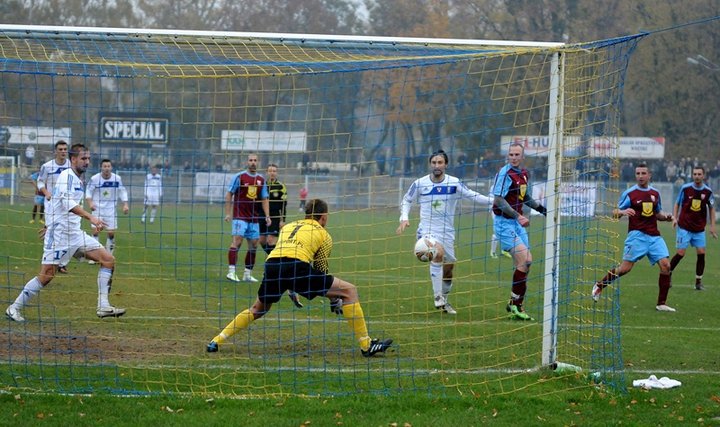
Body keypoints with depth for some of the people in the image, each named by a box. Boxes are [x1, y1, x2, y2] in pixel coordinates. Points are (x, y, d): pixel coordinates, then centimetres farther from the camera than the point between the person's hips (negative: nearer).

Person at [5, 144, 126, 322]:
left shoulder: (78, 181, 16)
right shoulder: (66, 176, -12)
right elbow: (67, 202, -27)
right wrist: (90, 217, -37)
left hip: (75, 233, 9)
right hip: (59, 233, -9)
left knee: (108, 259, -2)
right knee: (47, 275, -10)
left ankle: (103, 307, -3)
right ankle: (14, 308, 4)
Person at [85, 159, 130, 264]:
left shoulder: (117, 179, -5)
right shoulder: (94, 179, -10)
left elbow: (122, 192, 6)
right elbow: (89, 192, -3)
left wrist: (125, 204, -5)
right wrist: (90, 203, -19)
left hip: (111, 209, 2)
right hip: (97, 208, -2)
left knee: (111, 233, 1)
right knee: (96, 231, -10)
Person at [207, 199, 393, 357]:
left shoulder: (287, 227, 33)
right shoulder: (323, 235, 20)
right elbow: (322, 270, 22)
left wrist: (292, 291, 50)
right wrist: (334, 299, 35)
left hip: (271, 265, 5)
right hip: (297, 265, -5)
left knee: (258, 309, 32)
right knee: (349, 291, 6)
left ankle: (217, 341, 25)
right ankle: (366, 345, 2)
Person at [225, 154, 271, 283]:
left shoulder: (261, 179, 11)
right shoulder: (239, 177, -2)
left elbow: (264, 199, 16)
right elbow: (229, 194, 0)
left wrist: (267, 216, 6)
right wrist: (227, 213, -7)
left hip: (254, 218, 5)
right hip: (239, 216, -5)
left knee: (253, 245, 6)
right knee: (237, 241, -18)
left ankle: (247, 274, 15)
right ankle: (231, 271, -19)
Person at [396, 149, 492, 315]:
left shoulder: (454, 183, -3)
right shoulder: (419, 183, -3)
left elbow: (472, 195, -3)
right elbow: (407, 200, 11)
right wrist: (404, 218, -3)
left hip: (447, 232, 3)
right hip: (427, 230, -3)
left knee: (448, 267, 8)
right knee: (438, 254, -31)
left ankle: (443, 301, 31)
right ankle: (437, 296, -24)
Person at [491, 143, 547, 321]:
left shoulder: (525, 174, 12)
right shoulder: (505, 173, -14)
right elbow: (498, 199, -20)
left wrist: (542, 209, 14)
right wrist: (518, 216, -25)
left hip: (517, 222, 8)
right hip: (504, 222, -8)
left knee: (525, 262, 5)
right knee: (524, 259, -17)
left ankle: (515, 304, 17)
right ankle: (515, 304, -8)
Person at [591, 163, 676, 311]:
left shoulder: (655, 193, 13)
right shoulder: (629, 193, -2)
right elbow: (615, 212, 0)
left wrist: (666, 216, 2)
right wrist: (623, 212, -22)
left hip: (654, 236, 4)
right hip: (637, 235, -4)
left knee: (665, 265, -10)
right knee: (625, 267, -11)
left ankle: (662, 303, -2)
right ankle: (599, 285, 12)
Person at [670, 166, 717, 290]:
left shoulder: (708, 191, -2)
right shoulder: (685, 188, -7)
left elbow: (711, 208, 10)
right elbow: (677, 204, 5)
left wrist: (712, 226, 6)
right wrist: (674, 217, -8)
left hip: (699, 229, 2)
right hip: (684, 227, -2)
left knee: (701, 253, -5)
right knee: (680, 253, -6)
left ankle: (698, 281, 6)